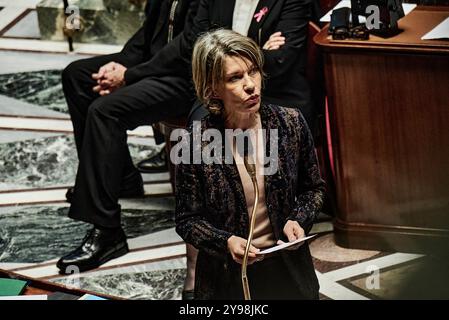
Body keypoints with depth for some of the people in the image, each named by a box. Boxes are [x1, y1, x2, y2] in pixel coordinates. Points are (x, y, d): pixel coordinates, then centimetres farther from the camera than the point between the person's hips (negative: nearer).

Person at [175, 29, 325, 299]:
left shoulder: (291, 123, -10)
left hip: (288, 266, 2)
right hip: (226, 275, -2)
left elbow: (313, 188, 5)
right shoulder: (195, 143, -17)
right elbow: (188, 221, -8)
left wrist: (298, 220, -13)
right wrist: (226, 242, -24)